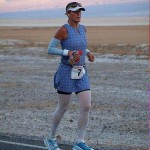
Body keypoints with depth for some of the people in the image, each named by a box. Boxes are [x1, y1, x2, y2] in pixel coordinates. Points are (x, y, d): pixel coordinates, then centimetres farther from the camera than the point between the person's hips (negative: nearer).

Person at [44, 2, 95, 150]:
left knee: (86, 107, -6)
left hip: (81, 73, 6)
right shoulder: (63, 29, -12)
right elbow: (50, 49, -10)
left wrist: (88, 53, 7)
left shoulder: (83, 28, 8)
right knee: (63, 108, 5)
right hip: (66, 72, -6)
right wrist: (68, 53, -21)